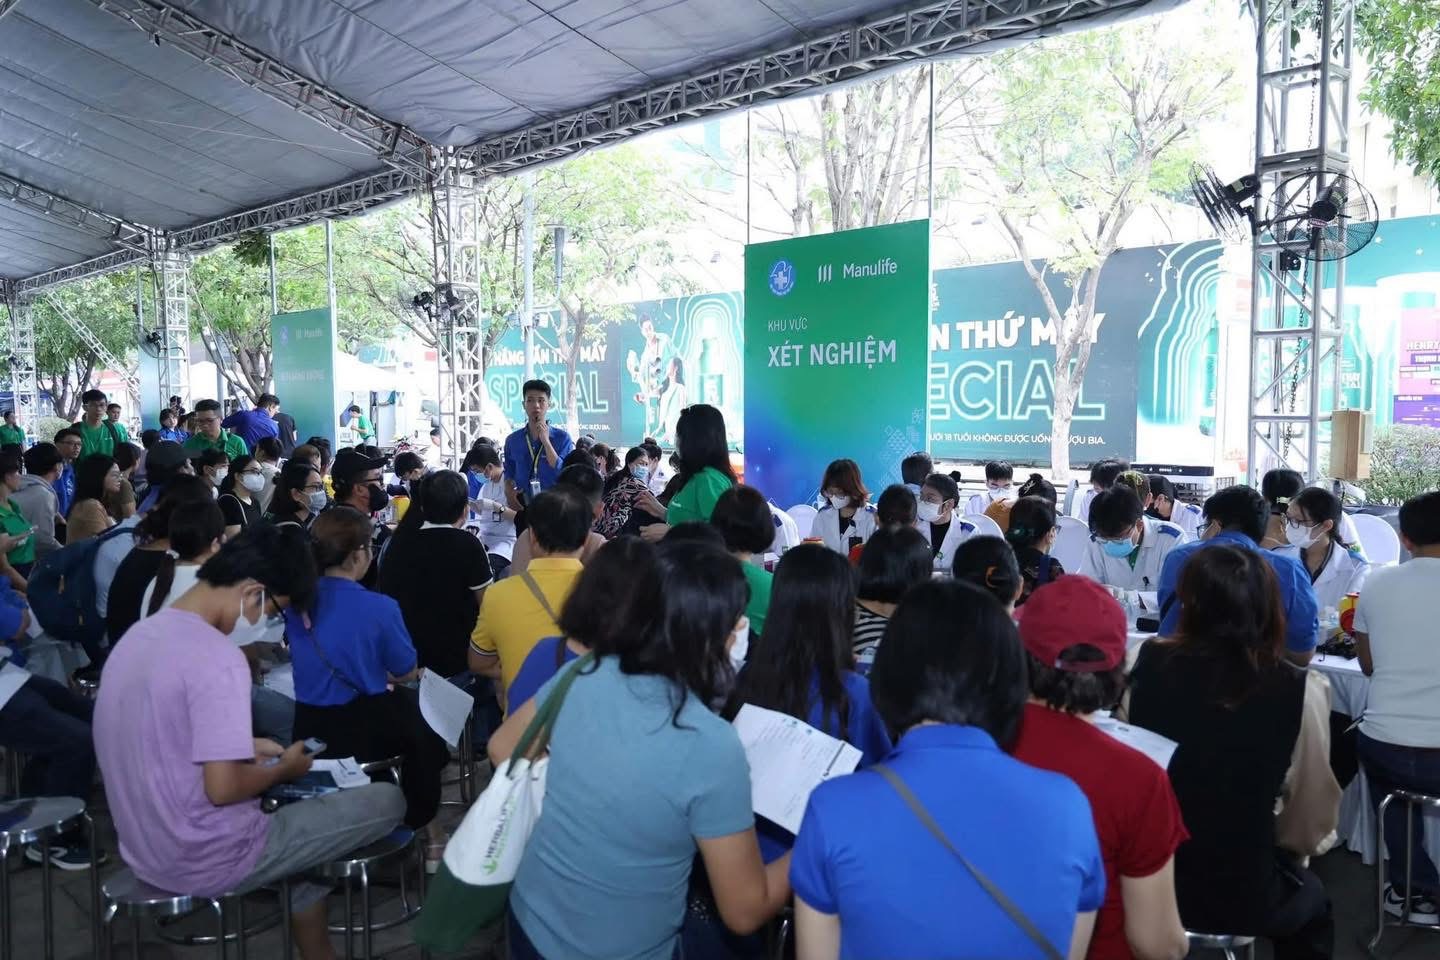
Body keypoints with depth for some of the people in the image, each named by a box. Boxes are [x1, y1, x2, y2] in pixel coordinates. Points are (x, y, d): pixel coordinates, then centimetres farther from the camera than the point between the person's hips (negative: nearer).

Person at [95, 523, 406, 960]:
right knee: (388, 801, -2)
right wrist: (284, 768, -8)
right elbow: (223, 788, -26)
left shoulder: (140, 635, 4)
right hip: (207, 859, -9)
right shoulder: (217, 658, -25)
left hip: (146, 847, 9)